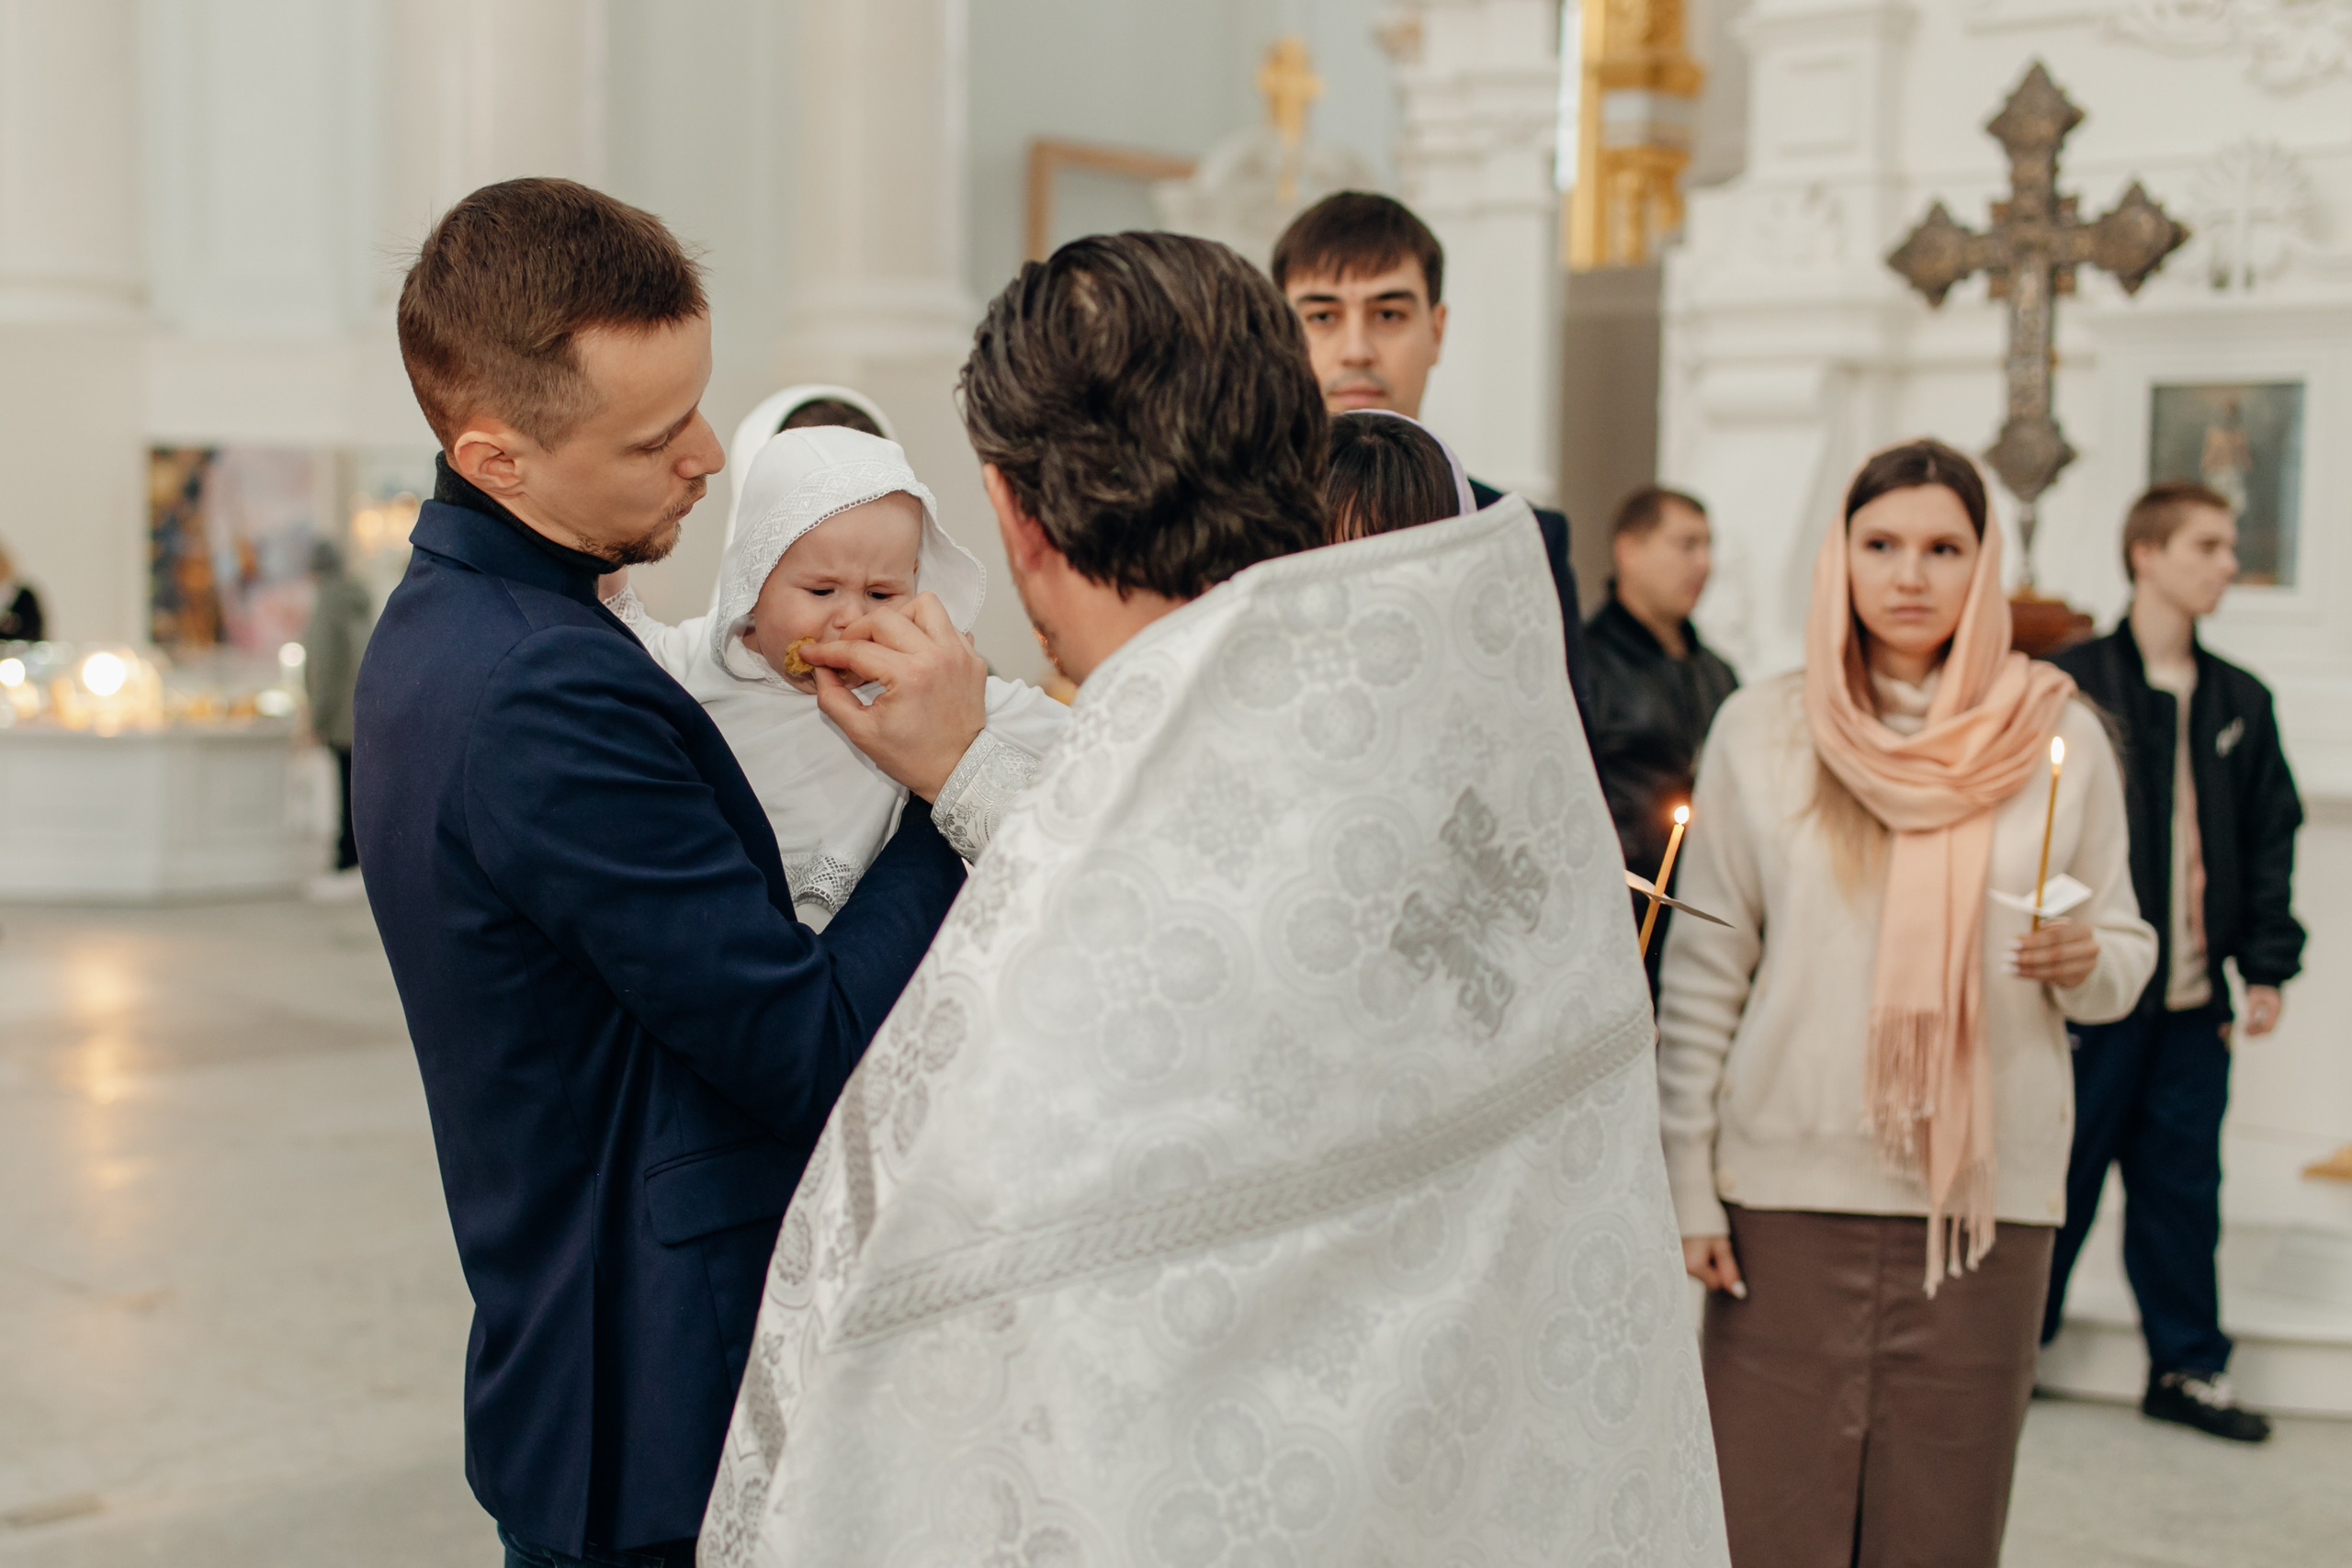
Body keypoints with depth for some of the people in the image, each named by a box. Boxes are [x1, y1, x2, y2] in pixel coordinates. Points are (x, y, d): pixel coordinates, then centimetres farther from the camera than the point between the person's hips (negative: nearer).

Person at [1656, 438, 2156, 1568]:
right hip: (1788, 1188, -1)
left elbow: (2127, 951, 12)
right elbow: (1702, 973, 3)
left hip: (1988, 1191, 1)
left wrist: (2085, 962, -11)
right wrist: (1686, 1183, -1)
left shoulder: (2058, 736, 5)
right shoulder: (1762, 729, 2)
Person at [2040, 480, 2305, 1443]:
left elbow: (2271, 844, 15)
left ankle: (2188, 1368, 23)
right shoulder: (2074, 685, -5)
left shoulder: (2241, 703, 12)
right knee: (2060, 1178, 3)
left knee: (2184, 1184, 11)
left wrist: (2267, 967, 6)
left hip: (2193, 1001, 5)